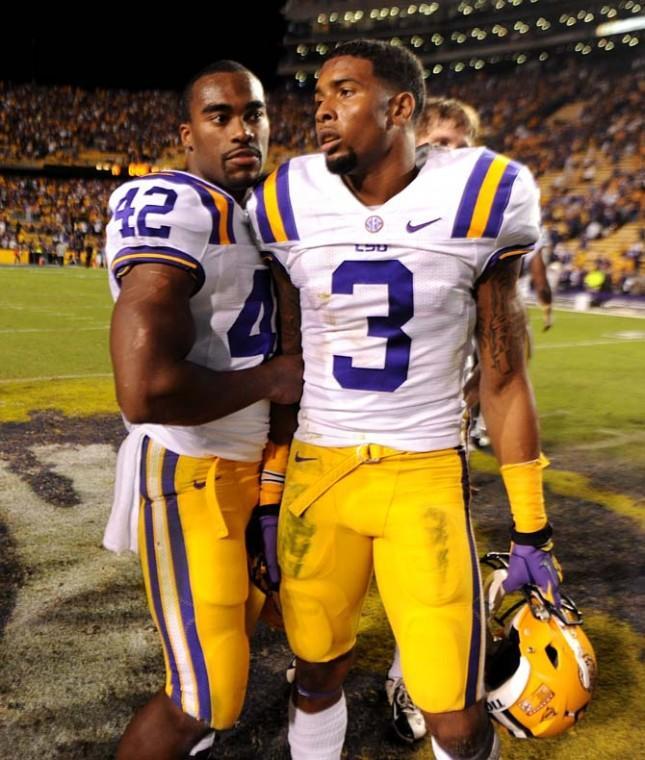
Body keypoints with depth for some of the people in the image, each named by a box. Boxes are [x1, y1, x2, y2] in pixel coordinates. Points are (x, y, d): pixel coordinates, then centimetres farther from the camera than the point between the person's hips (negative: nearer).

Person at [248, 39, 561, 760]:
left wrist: (530, 529, 2)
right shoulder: (293, 206, -1)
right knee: (316, 676, 16)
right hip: (317, 475, 2)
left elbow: (503, 380, -1)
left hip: (426, 477, -2)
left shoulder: (476, 201, -7)